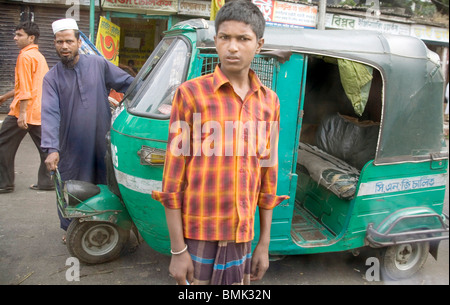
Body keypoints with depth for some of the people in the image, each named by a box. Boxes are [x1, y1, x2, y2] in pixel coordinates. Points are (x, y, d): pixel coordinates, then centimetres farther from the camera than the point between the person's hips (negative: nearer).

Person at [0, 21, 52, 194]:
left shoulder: (25, 56, -11)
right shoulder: (39, 56, 17)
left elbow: (25, 88, -18)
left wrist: (22, 112, -20)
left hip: (24, 110, -9)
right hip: (40, 111, 9)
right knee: (44, 146, 9)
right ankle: (46, 181, 13)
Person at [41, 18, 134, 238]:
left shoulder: (99, 64, -1)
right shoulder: (52, 78, -3)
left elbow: (128, 83, 6)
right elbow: (50, 113, -15)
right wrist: (51, 148, -26)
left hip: (102, 143, 0)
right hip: (71, 148, 0)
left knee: (105, 186, 14)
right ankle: (70, 230, 32)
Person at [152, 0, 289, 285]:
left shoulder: (269, 101, 4)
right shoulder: (192, 93, -7)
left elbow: (268, 174, 8)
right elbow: (173, 179, -7)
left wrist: (264, 243, 9)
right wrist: (177, 250, -7)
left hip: (241, 239, 4)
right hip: (198, 238, -3)